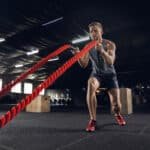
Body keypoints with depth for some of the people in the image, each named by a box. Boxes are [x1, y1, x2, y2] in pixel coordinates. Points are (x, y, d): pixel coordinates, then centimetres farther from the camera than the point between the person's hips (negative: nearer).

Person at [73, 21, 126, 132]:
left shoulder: (110, 44, -12)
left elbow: (110, 62, -28)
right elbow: (84, 65, -11)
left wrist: (102, 51, -47)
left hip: (110, 74, 0)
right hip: (96, 74, 1)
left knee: (116, 105, -8)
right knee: (90, 84, -38)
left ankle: (117, 115, 34)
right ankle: (93, 120, -30)